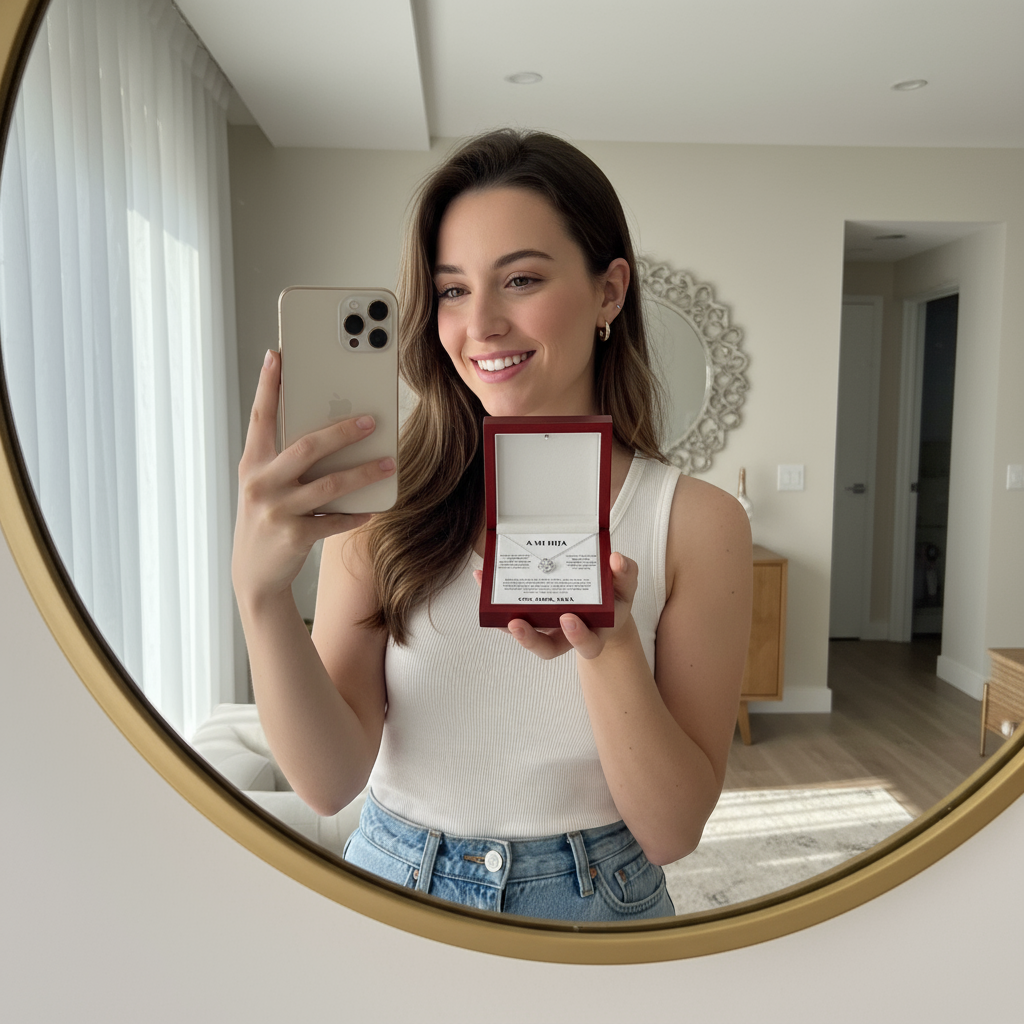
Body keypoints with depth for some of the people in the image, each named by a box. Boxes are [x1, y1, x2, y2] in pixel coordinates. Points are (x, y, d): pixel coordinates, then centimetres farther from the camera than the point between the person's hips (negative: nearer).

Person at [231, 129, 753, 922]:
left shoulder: (697, 522, -14)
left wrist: (608, 645, -31)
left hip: (594, 900, 0)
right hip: (392, 882, 1)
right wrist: (260, 589, -32)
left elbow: (672, 832, -15)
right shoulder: (383, 497, -12)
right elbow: (330, 781, -17)